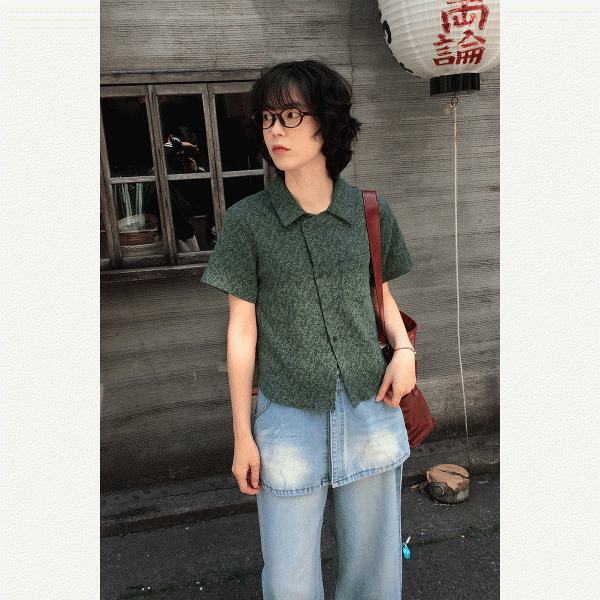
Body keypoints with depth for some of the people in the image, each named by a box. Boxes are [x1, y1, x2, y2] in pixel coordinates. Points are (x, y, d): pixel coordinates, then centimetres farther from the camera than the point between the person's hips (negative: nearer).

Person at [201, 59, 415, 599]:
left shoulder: (371, 212, -1)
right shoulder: (247, 220, -6)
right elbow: (242, 328, -3)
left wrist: (404, 347, -5)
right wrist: (242, 434, 0)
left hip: (370, 409, 2)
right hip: (289, 418, -1)